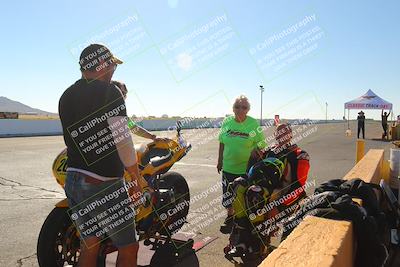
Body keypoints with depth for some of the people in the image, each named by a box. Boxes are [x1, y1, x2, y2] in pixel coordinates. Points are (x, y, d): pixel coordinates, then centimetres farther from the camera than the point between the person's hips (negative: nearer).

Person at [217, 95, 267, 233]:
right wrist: (220, 161, 13)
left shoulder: (254, 124, -10)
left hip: (247, 169, -3)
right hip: (228, 167, 4)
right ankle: (230, 217, 41)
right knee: (228, 196, 17)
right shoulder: (226, 122, 0)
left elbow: (260, 144, -6)